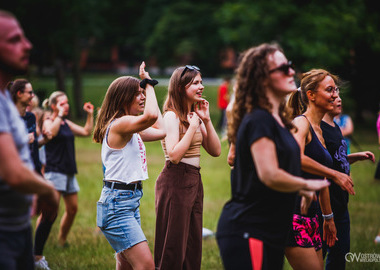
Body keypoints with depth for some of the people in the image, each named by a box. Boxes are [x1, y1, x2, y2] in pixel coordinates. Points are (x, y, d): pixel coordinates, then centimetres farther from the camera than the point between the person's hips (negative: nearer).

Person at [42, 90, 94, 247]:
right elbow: (52, 132, -28)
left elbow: (86, 132, 20)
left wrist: (90, 115, 14)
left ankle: (62, 240, 25)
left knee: (72, 208, 10)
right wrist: (60, 115, -22)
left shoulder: (67, 123, 16)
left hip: (69, 171, 8)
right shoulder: (48, 122, -5)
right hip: (54, 171, -8)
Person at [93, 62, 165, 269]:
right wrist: (149, 83, -17)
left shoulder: (131, 129, 15)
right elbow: (151, 116, -33)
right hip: (116, 203, -11)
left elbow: (160, 130, 20)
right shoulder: (119, 124, -16)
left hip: (131, 201, 11)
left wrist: (148, 87, 20)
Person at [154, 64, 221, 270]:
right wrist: (193, 127, -17)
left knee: (193, 244, 11)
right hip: (175, 181, -8)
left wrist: (206, 120, -1)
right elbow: (174, 155, -22)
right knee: (173, 246, -4)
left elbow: (215, 151, 8)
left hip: (194, 181, 8)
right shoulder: (172, 116, -11)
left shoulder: (194, 116, 13)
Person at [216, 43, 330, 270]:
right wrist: (307, 185, -10)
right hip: (246, 232, -10)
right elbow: (270, 175, -25)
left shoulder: (278, 120, 15)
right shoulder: (259, 120, -15)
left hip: (272, 232, 10)